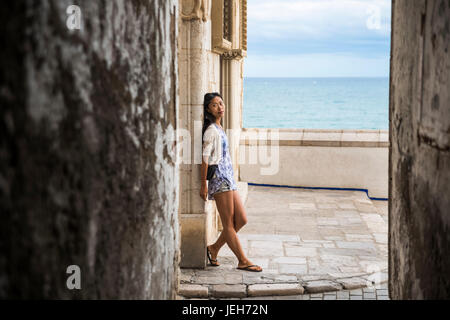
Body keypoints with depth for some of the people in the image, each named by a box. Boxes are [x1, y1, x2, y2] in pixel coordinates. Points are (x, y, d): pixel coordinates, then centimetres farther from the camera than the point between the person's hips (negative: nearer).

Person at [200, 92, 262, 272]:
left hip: (228, 178, 9)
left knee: (241, 219, 7)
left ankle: (214, 248, 17)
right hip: (219, 178, -9)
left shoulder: (218, 128, 18)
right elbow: (205, 158, -14)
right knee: (228, 224, -3)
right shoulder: (211, 130, -9)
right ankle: (243, 261, 1)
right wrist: (204, 185, -16)